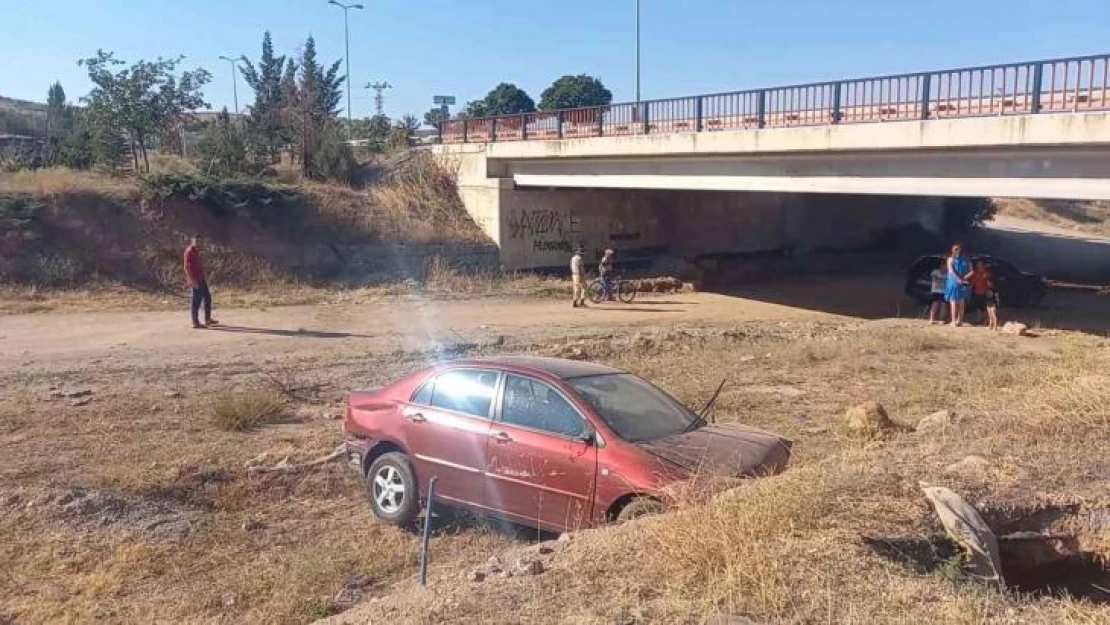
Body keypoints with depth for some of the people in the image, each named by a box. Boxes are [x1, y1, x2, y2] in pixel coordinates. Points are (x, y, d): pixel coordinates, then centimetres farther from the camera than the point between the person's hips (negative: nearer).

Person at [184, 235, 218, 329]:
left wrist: (204, 276, 21)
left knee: (208, 297, 15)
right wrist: (192, 280, -24)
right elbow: (186, 267, -19)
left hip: (201, 279, 10)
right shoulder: (189, 251, -14)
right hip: (195, 280, -10)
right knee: (197, 300, -6)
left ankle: (208, 319, 24)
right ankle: (195, 323, -1)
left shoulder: (196, 251, 15)